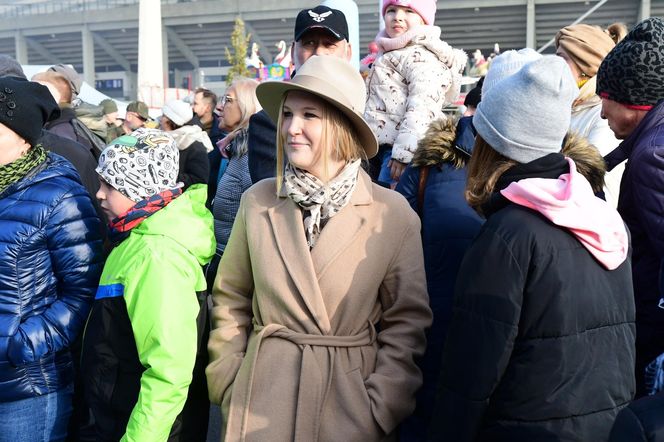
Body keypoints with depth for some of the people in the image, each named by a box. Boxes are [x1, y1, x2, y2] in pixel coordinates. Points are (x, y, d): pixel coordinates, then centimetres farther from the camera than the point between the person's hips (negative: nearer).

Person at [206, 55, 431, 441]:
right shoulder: (257, 201, -4)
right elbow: (230, 303, 4)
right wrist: (229, 387, 0)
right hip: (263, 400, 2)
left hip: (349, 402, -1)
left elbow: (407, 324, -5)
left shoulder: (394, 215, -10)